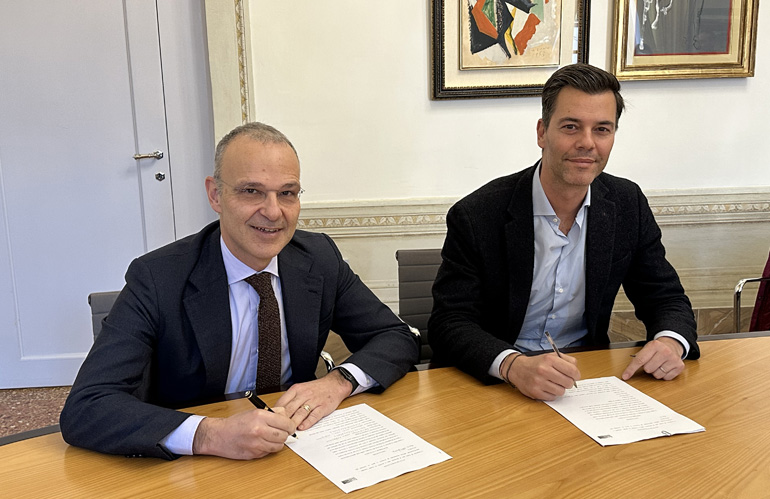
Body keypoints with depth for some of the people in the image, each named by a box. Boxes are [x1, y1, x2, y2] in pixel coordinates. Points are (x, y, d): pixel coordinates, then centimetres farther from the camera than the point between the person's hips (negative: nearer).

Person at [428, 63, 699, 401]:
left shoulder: (628, 205, 0)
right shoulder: (475, 217, -15)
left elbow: (667, 298, 7)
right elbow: (449, 325, -17)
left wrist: (671, 342, -17)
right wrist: (514, 365, -37)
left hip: (585, 374, 4)